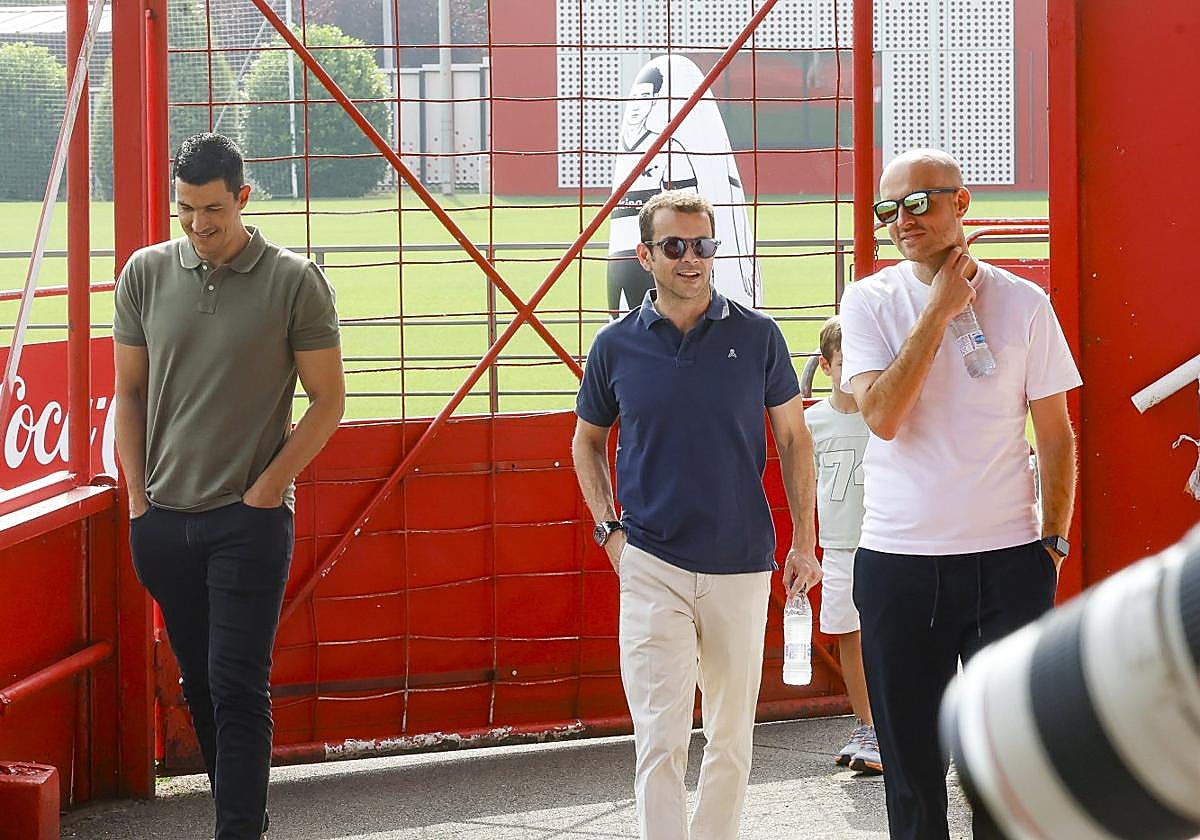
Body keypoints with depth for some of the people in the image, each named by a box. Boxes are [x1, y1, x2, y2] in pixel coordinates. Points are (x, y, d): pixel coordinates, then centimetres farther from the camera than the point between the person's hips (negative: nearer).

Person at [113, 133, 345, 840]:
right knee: (200, 684, 12)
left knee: (238, 687, -7)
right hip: (165, 518, 4)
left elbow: (328, 399, -1)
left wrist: (267, 488, -8)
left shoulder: (295, 282, -5)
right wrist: (138, 498, 4)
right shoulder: (147, 273, 4)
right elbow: (131, 391, 11)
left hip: (250, 519, -4)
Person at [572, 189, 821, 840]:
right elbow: (586, 441, 16)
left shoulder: (756, 336, 1)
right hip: (651, 566, -1)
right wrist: (608, 529, 4)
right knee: (661, 740, -10)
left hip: (742, 567, 1)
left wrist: (804, 542, 3)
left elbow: (793, 439, 8)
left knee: (731, 737, 10)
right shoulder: (616, 345, 1)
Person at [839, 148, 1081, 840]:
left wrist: (1055, 540, 2)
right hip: (897, 563, 1)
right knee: (911, 758, 9)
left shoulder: (1023, 303, 0)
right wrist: (940, 310, -13)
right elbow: (883, 416, -15)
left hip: (1007, 560, 0)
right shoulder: (871, 301, 0)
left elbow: (1055, 432, 6)